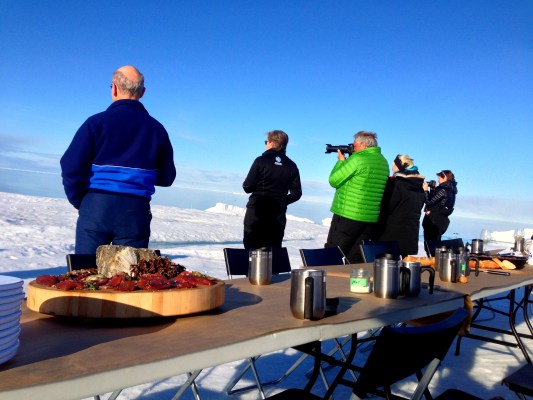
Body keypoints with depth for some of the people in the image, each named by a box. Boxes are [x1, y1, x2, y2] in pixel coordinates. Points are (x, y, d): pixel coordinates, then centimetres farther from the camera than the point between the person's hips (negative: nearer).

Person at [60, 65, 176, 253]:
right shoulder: (156, 128, 6)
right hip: (135, 213, 2)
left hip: (96, 209, -1)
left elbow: (71, 166, -7)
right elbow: (166, 178, 11)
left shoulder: (97, 122, -2)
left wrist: (79, 201, 8)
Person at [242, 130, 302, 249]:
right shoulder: (291, 166, 5)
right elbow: (296, 193, 5)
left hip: (256, 212, -4)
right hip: (278, 215, 4)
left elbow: (247, 187, -7)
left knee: (252, 248, 2)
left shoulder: (261, 160, -7)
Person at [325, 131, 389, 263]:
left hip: (348, 216, -7)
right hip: (371, 218, 7)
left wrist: (341, 161, 6)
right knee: (356, 260, 11)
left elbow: (333, 180, -8)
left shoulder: (358, 159, -13)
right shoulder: (383, 161, 12)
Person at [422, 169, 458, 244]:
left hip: (433, 222, -10)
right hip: (441, 221, 10)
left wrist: (426, 190, -8)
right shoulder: (450, 190, 11)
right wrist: (433, 190, 11)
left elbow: (429, 203, -17)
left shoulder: (443, 190, -17)